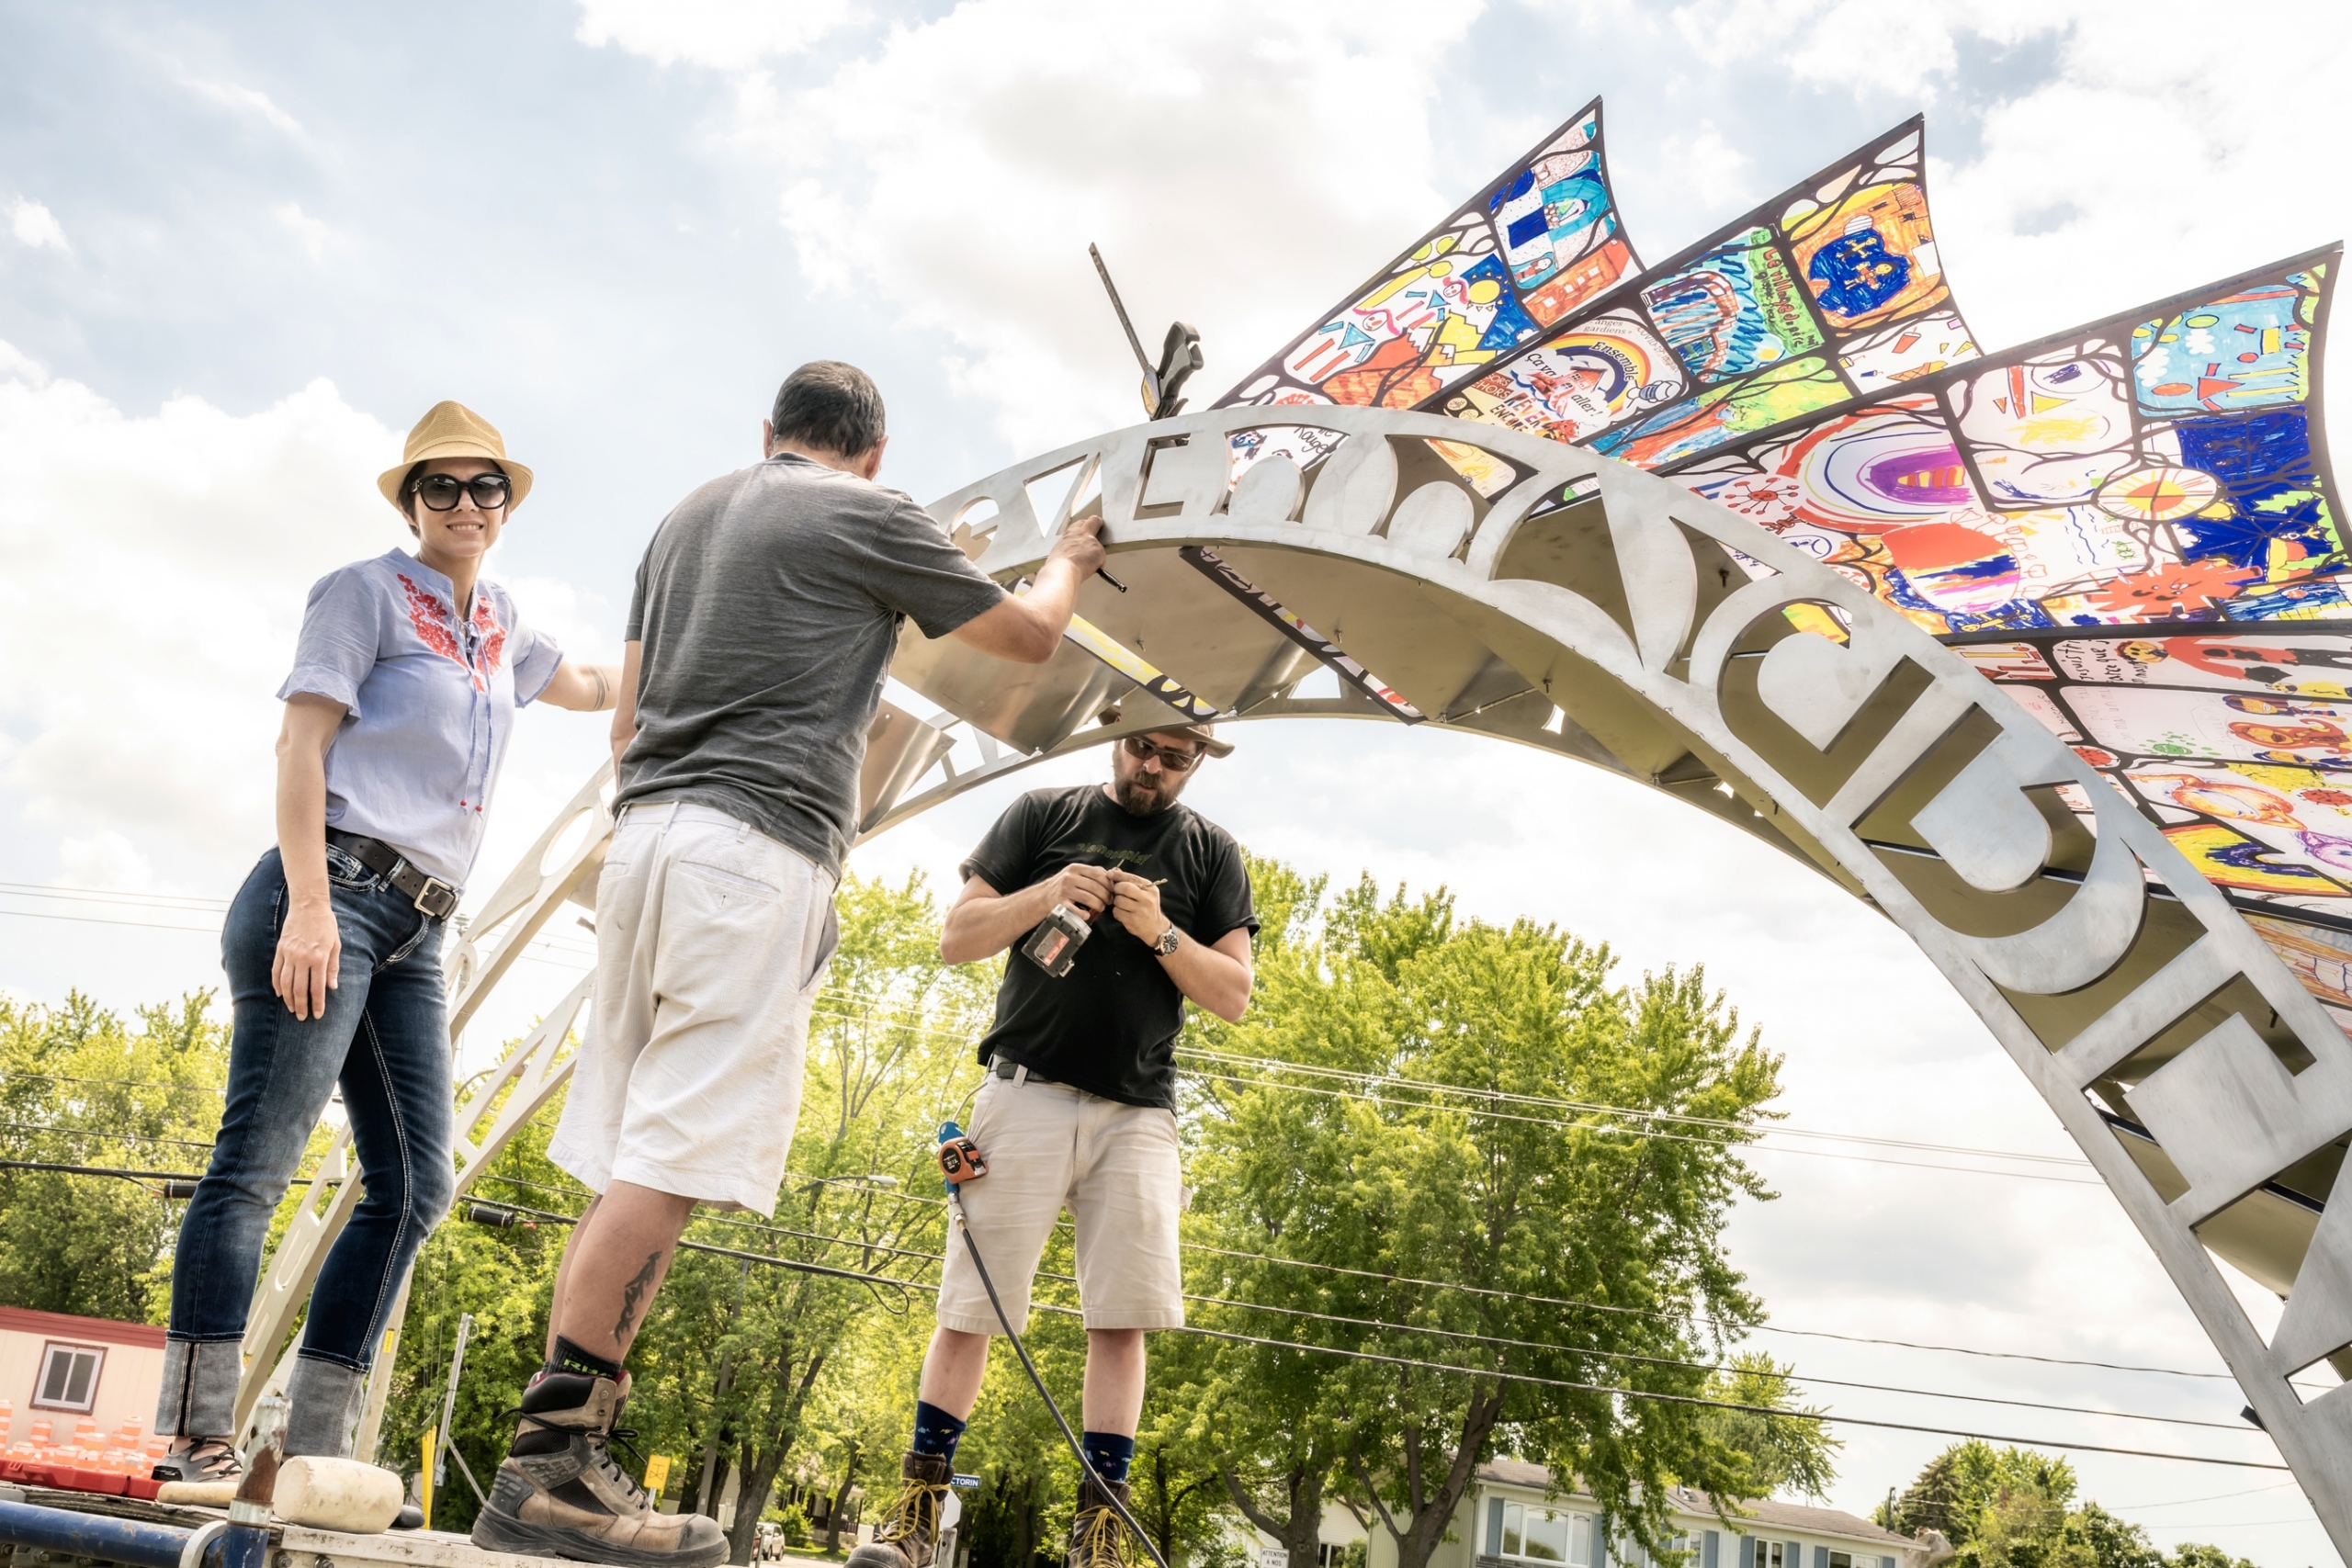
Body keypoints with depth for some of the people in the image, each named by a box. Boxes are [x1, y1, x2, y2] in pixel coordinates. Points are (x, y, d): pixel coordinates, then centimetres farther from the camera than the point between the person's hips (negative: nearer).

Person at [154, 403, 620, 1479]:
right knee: (257, 1160, -11)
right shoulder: (368, 591, 3)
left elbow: (594, 689, 43)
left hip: (416, 931, 8)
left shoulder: (499, 626, 23)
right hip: (338, 893, -8)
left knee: (414, 1185, 3)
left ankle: (313, 1447, 7)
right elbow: (301, 741, -8)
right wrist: (308, 903, -18)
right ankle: (195, 1438, -9)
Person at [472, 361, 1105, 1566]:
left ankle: (558, 1463, 8)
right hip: (761, 846, -8)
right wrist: (1069, 563, 32)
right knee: (671, 1158, -11)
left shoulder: (690, 515, 23)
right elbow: (1028, 637, 12)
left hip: (645, 833, 8)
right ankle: (548, 1464, -13)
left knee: (624, 1156, 7)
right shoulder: (869, 517, 2)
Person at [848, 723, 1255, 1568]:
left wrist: (1160, 932, -10)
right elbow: (956, 937, 6)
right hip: (1027, 1092, -1)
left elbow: (1233, 995, 6)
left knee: (1123, 1319, -5)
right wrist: (1043, 896, -11)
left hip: (1137, 1113, 1)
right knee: (971, 1307, -1)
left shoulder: (1211, 852, 11)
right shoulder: (1043, 815, 9)